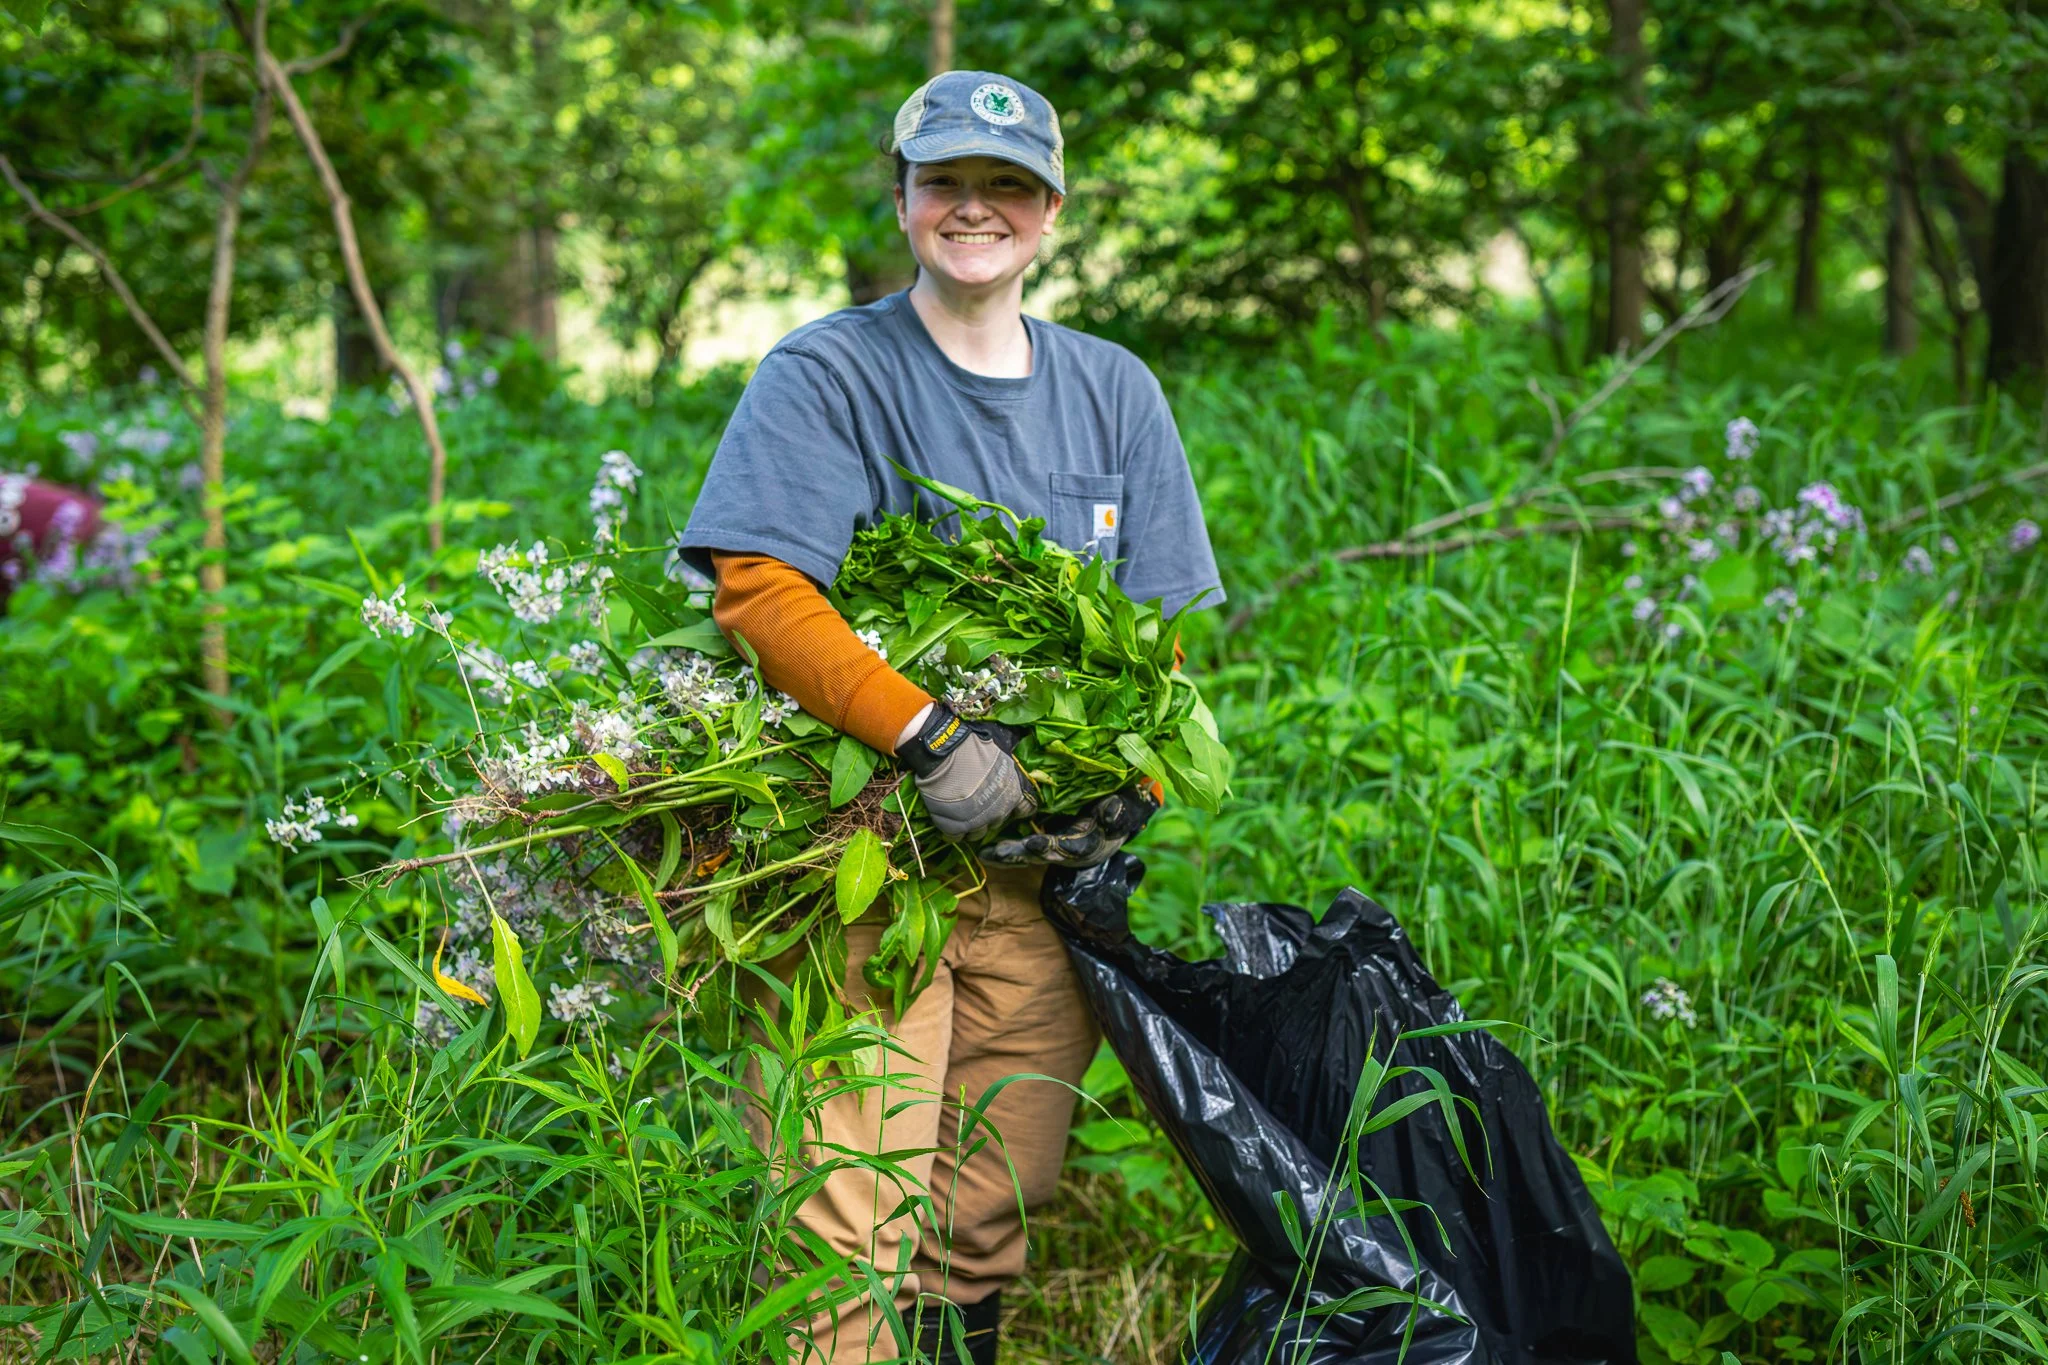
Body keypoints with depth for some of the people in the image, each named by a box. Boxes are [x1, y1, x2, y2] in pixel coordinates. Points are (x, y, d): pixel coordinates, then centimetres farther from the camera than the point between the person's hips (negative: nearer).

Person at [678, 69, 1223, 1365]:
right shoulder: (825, 375, -3)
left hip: (1041, 858, 5)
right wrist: (933, 737, -23)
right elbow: (760, 592, -16)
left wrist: (1127, 793, -4)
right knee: (859, 1226, -10)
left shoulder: (1113, 391, 13)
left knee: (993, 1216, 8)